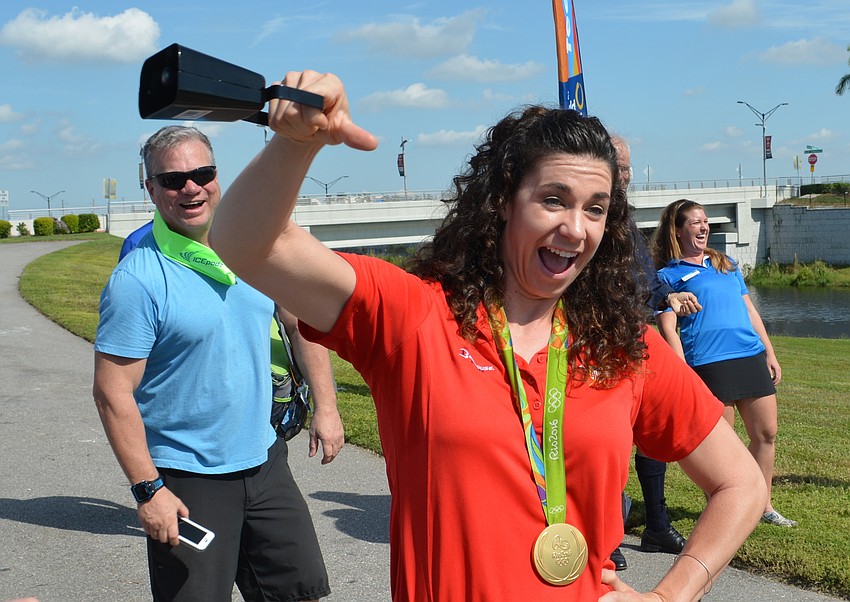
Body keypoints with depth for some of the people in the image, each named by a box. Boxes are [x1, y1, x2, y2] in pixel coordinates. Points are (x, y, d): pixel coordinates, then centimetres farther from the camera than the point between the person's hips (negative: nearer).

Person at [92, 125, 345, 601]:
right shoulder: (137, 279, -15)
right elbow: (113, 392, -15)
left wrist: (326, 405, 9)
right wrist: (148, 489, -17)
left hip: (265, 462, 6)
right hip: (187, 482, -5)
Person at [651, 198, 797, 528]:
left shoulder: (726, 264, 20)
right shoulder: (668, 275, 3)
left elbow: (749, 310, 22)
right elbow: (668, 328, -4)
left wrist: (770, 352, 16)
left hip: (751, 357, 6)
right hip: (708, 363, -6)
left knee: (766, 433, 8)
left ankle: (763, 505, 23)